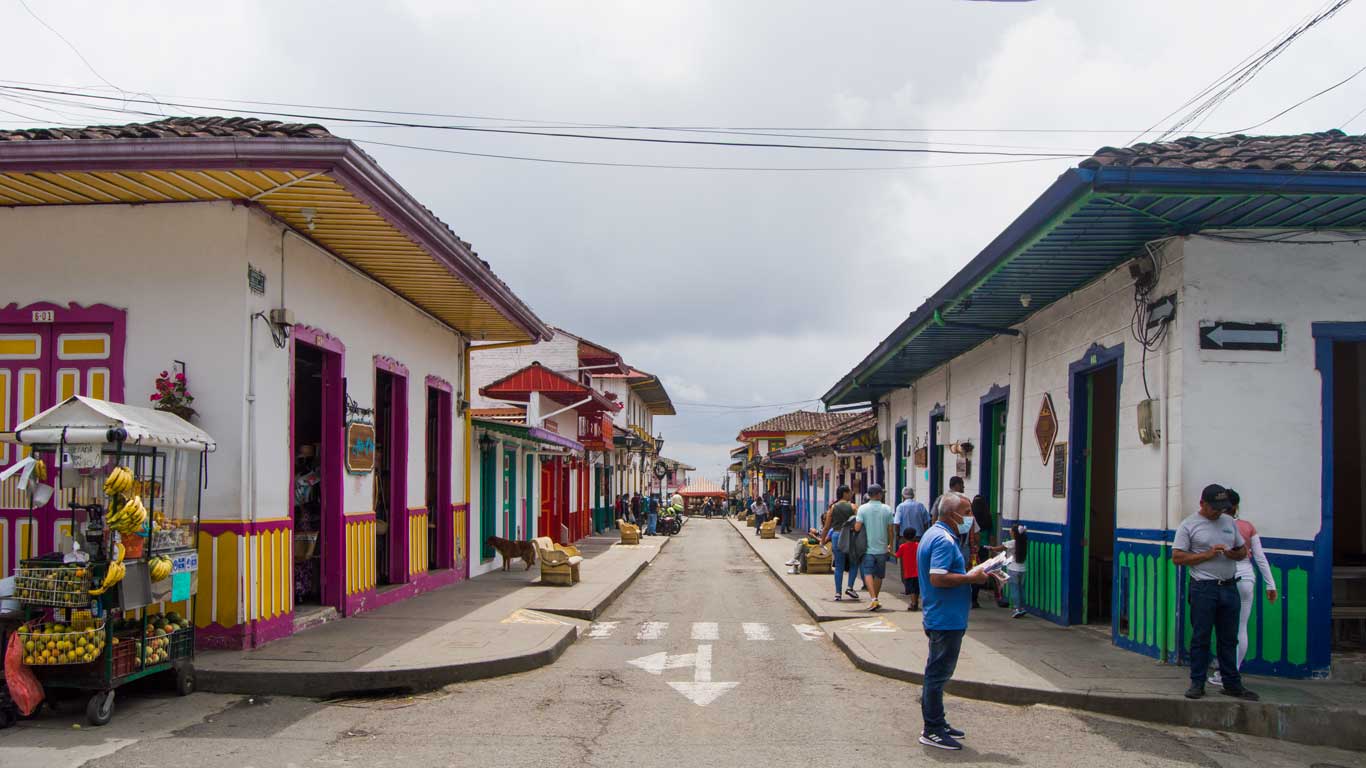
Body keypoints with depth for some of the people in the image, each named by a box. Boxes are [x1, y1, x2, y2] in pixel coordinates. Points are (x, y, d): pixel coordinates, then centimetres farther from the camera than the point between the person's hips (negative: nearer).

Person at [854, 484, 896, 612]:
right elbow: (891, 530, 0)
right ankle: (875, 599, 23)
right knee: (879, 575, 14)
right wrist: (890, 545, 13)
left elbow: (857, 527, -13)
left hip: (868, 548, -2)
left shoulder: (863, 508, -7)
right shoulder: (887, 509, -3)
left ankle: (873, 598, -21)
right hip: (882, 548, 2)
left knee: (868, 573, -4)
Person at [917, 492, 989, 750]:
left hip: (939, 618, 11)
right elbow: (938, 578, -28)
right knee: (938, 673, -4)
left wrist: (969, 574, 16)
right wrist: (971, 578, -21)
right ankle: (933, 731, 3)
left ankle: (936, 723, 29)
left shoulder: (934, 534, 14)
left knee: (937, 672, 18)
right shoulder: (944, 540, -20)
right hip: (947, 620, -11)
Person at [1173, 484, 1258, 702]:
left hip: (1229, 587, 5)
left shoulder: (1229, 522, 13)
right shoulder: (1189, 525, -3)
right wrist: (1207, 555, -15)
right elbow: (1177, 557, -7)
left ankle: (1232, 684, 19)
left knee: (1229, 639, 11)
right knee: (1200, 638, 1)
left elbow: (1243, 549, 20)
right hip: (1204, 589, -5)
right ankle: (1197, 683, 9)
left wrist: (1234, 554, -4)